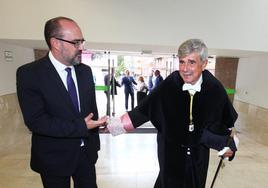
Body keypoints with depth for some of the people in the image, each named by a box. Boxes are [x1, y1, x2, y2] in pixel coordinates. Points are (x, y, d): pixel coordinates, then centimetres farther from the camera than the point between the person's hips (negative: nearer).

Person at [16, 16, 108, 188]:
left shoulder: (85, 71, 0)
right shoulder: (29, 73, -15)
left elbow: (92, 108, 5)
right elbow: (36, 121, -20)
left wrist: (94, 144, 6)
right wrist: (81, 126, -24)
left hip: (86, 152, 4)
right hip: (54, 157, -3)